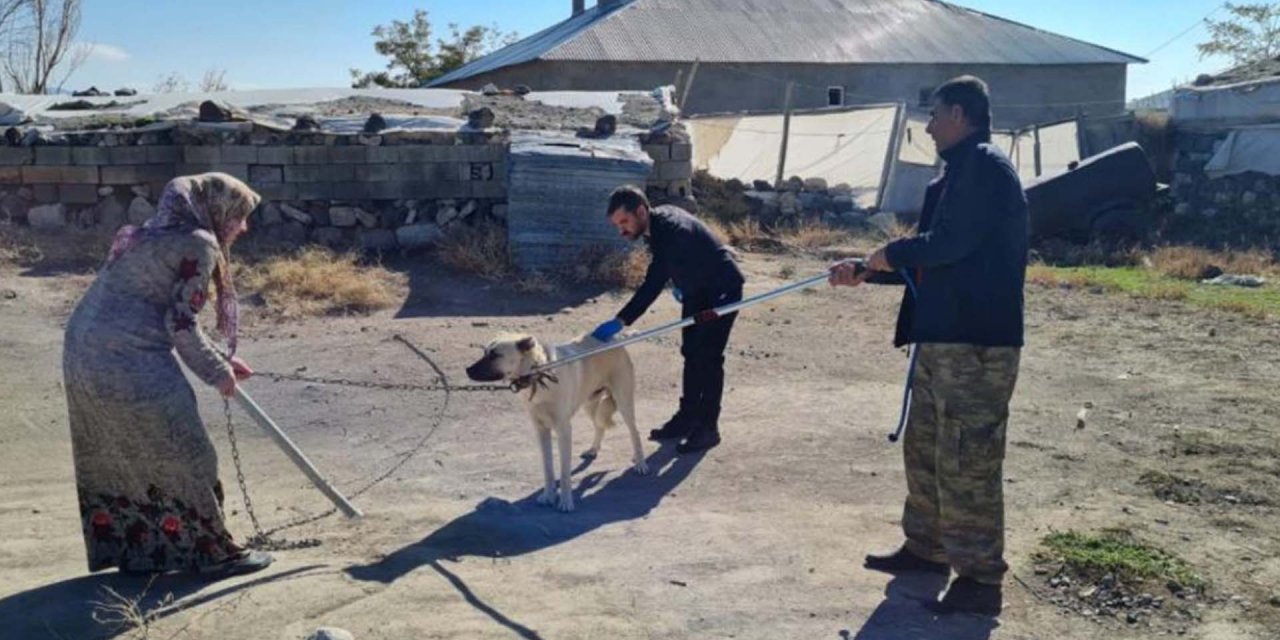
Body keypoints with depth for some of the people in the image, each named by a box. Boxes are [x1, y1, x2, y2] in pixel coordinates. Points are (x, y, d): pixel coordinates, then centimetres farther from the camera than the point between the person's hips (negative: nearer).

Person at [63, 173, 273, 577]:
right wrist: (217, 372, -1)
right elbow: (181, 324, -14)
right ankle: (212, 552, 13)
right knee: (181, 457, 2)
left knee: (114, 458, 18)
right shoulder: (199, 244, -10)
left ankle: (132, 549, 30)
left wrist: (219, 362, 22)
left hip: (83, 351, 10)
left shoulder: (157, 233, 19)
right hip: (131, 363, -10)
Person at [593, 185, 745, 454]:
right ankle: (688, 417, 20)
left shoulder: (671, 230, -35)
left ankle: (708, 427, -1)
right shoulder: (657, 222, -7)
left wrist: (620, 322, -45)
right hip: (696, 288, 9)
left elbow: (653, 284, -41)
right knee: (691, 353, 11)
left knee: (708, 358, -9)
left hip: (722, 290, -9)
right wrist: (677, 286, 5)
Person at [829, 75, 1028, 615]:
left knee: (967, 461, -3)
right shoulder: (961, 171, 19)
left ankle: (980, 578, 9)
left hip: (975, 342, -11)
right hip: (943, 337, 11)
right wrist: (865, 274, 22)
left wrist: (891, 253, -7)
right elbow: (935, 258, 23)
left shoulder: (983, 165, -12)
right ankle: (927, 547, 34)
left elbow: (950, 242, -24)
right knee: (925, 447, 19)